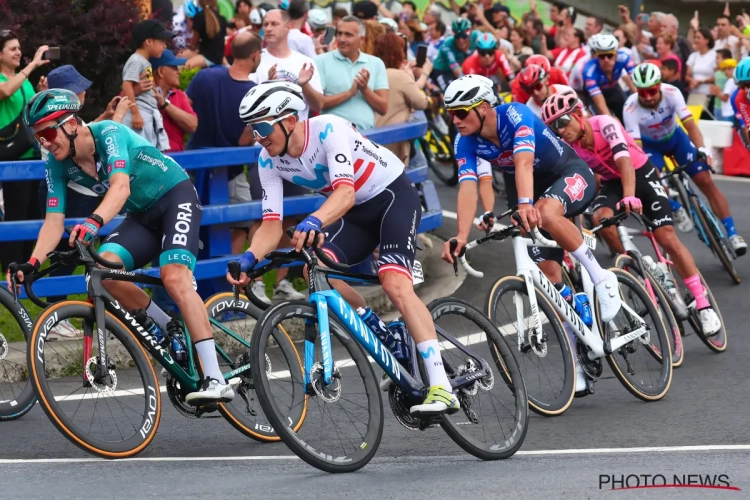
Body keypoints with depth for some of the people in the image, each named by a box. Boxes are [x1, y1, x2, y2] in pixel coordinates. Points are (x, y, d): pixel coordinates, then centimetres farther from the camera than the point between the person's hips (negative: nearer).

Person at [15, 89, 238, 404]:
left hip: (176, 197, -6)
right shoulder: (57, 165, -7)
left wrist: (94, 222, -60)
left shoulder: (108, 133, -25)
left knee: (174, 277, -28)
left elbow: (121, 186, -42)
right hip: (142, 215, 6)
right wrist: (32, 263, -28)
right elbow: (54, 221, -11)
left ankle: (216, 380, -32)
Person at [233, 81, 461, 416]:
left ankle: (442, 390, -31)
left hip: (395, 196, -7)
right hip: (358, 212, 7)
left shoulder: (329, 129, -29)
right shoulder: (270, 161, -10)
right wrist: (249, 257, -33)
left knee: (395, 283, -27)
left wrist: (314, 222, -61)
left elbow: (346, 193, -42)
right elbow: (272, 225, -12)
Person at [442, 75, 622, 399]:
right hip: (536, 188, 6)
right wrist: (461, 236, -40)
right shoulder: (465, 143, -15)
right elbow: (467, 189, -24)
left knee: (546, 213, -39)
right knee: (550, 274, -2)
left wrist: (525, 204, -62)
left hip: (572, 175, -6)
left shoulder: (515, 116, -30)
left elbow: (523, 162, -45)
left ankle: (601, 278, -20)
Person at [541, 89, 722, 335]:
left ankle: (703, 304, -9)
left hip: (640, 174, -3)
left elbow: (623, 160, -40)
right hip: (611, 183, 3)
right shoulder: (567, 148, -13)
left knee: (667, 237, -15)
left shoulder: (604, 124, -28)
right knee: (601, 218, -31)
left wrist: (630, 196, -55)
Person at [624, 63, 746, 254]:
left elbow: (690, 124, -37)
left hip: (675, 137, 1)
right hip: (650, 145, -1)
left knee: (706, 181, -10)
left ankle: (732, 233, -7)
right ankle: (677, 210, 4)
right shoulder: (631, 108, -33)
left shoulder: (671, 93, -30)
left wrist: (702, 149, -52)